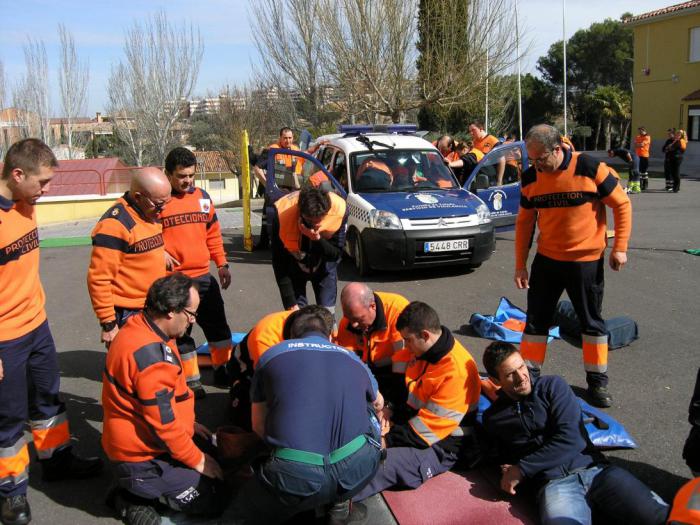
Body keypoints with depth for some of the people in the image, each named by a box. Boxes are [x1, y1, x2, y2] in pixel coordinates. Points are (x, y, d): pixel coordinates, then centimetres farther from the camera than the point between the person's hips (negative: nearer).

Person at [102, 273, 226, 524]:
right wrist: (198, 460, -13)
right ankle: (137, 497, -3)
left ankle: (139, 490, 10)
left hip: (131, 443, 9)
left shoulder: (140, 327, 0)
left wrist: (187, 424, 15)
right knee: (214, 499, -3)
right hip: (143, 460, -9)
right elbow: (164, 424, -25)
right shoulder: (153, 355, -31)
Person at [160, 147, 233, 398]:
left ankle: (224, 370, 31)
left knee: (217, 324, 13)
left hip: (203, 276, 5)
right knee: (181, 331, 7)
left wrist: (222, 264, 12)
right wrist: (160, 253, -17)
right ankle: (191, 379, 20)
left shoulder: (203, 197, 8)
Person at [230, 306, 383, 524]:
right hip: (359, 466, 2)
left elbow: (258, 429, 25)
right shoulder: (353, 358, 24)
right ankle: (339, 499, 22)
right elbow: (378, 404, 46)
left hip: (296, 476, -1)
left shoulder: (271, 355, 19)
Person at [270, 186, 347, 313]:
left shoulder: (339, 208, -32)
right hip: (293, 267, -1)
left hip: (324, 265, 1)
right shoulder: (280, 213, -34)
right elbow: (279, 264, -26)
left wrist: (318, 239, -41)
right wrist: (290, 304, -25)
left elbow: (336, 254, -20)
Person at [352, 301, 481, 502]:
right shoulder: (424, 351, 1)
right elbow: (408, 391, 14)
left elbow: (429, 428, -24)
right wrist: (391, 416, -4)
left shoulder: (456, 371, -26)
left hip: (441, 446, -9)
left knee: (381, 463, -30)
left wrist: (388, 440, -19)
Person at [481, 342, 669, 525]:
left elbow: (570, 439, -1)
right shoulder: (492, 419, 16)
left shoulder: (553, 385, 10)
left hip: (594, 469, 0)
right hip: (554, 484, 0)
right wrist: (511, 475, -4)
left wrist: (522, 469, -2)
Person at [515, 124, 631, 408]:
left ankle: (598, 381, 25)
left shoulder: (591, 169, -15)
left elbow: (622, 204, -5)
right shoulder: (530, 178, -4)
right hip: (546, 260, 3)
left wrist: (620, 247, -9)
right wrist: (520, 264, 4)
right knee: (536, 320, 7)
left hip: (587, 261, -3)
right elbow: (524, 222, 5)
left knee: (592, 321, 10)